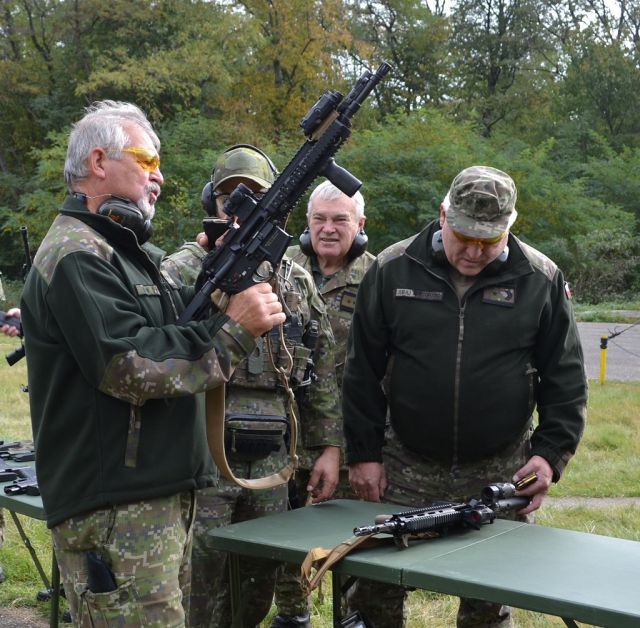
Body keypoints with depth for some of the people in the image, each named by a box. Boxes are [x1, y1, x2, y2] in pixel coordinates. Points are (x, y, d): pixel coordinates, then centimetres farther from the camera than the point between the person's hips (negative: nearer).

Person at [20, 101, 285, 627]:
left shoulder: (125, 249, 20)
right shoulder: (76, 255, -13)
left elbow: (179, 325, 21)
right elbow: (130, 367, -21)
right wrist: (233, 327, -19)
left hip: (163, 495, 10)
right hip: (115, 511, -10)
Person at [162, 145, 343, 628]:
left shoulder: (297, 279, 12)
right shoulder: (185, 270, -1)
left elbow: (323, 371, 14)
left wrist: (328, 447, 9)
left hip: (272, 457, 4)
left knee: (261, 586, 13)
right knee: (201, 585, -1)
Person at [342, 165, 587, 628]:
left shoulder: (541, 279, -3)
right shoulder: (392, 270, -3)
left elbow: (565, 377, 3)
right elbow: (363, 371, 3)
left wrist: (551, 452, -7)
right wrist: (363, 453, 1)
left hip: (500, 473, 0)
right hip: (406, 469, 1)